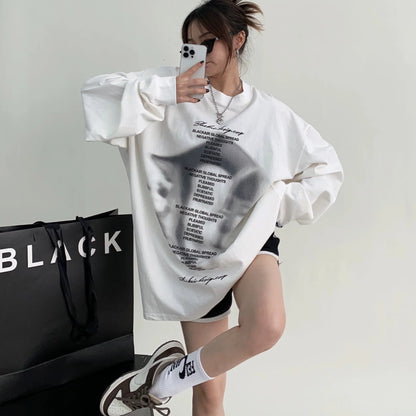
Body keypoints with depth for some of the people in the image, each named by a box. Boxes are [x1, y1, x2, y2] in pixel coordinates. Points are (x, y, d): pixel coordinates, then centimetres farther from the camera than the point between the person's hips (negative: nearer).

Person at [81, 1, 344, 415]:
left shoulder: (272, 116, 1)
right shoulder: (173, 88, 0)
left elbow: (326, 169, 10)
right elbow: (98, 95, -9)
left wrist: (280, 203, -3)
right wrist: (160, 93, -22)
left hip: (250, 240, 0)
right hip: (193, 252, 0)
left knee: (265, 327, -33)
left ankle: (163, 379, -11)